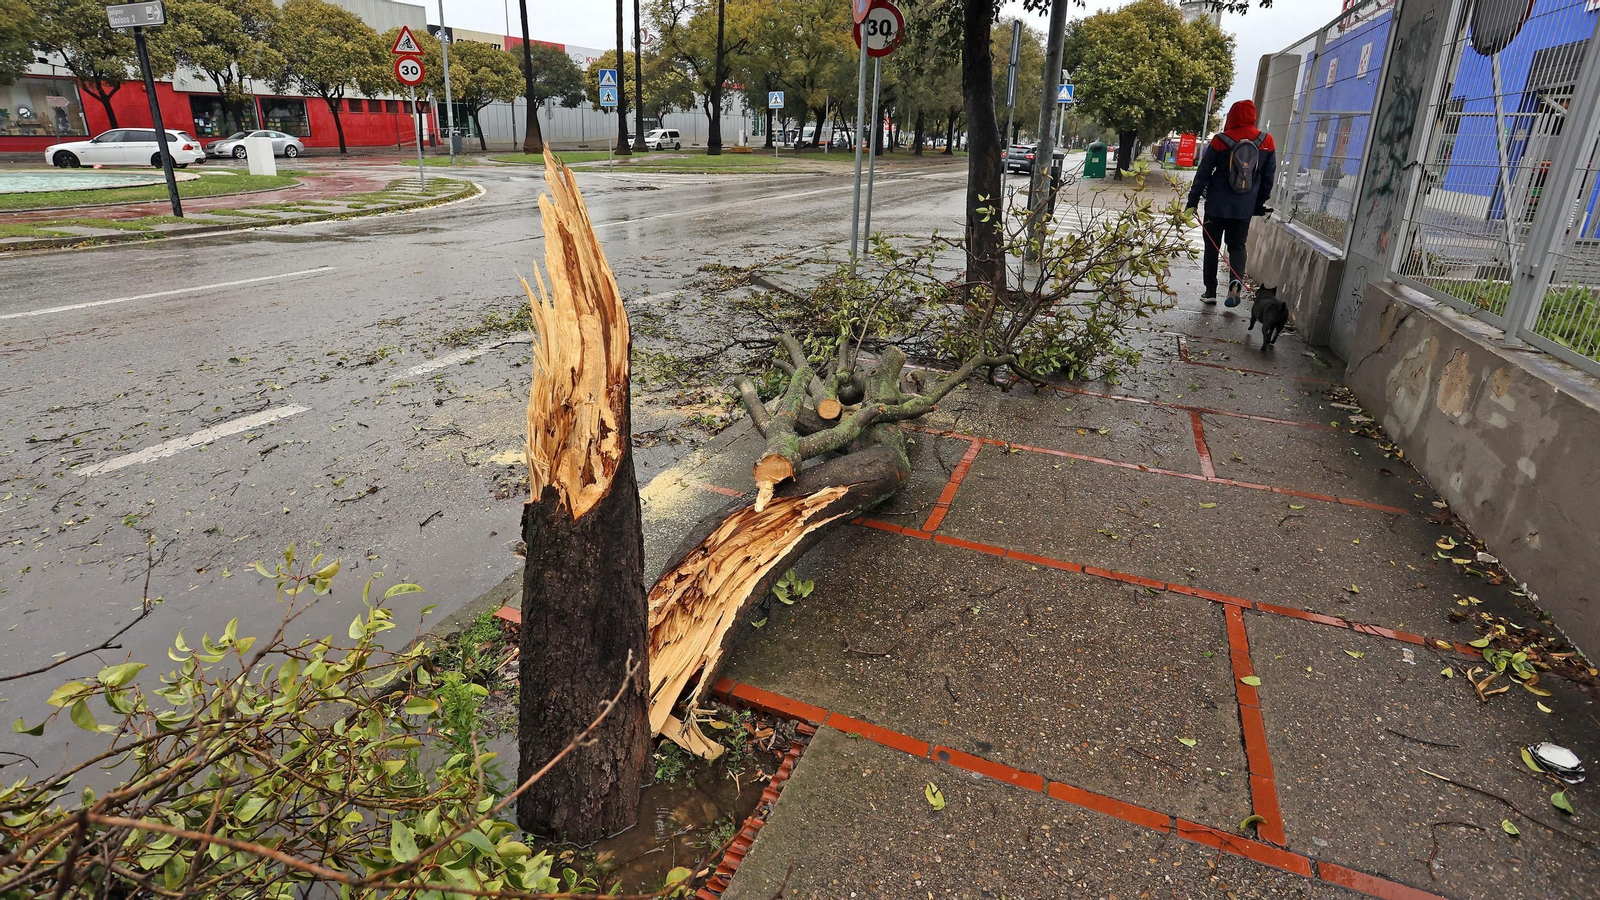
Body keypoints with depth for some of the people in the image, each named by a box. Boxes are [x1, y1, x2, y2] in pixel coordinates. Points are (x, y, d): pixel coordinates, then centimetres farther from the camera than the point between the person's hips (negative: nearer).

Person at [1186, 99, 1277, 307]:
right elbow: (1269, 176, 8)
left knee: (1212, 247, 9)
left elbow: (1203, 173, -5)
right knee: (1237, 245, 13)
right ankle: (1236, 278, -15)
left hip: (1217, 205, -2)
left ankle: (1210, 292, 8)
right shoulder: (1266, 142, 2)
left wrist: (1193, 199, 3)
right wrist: (1260, 203, 18)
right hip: (1245, 208, 2)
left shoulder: (1220, 141, -8)